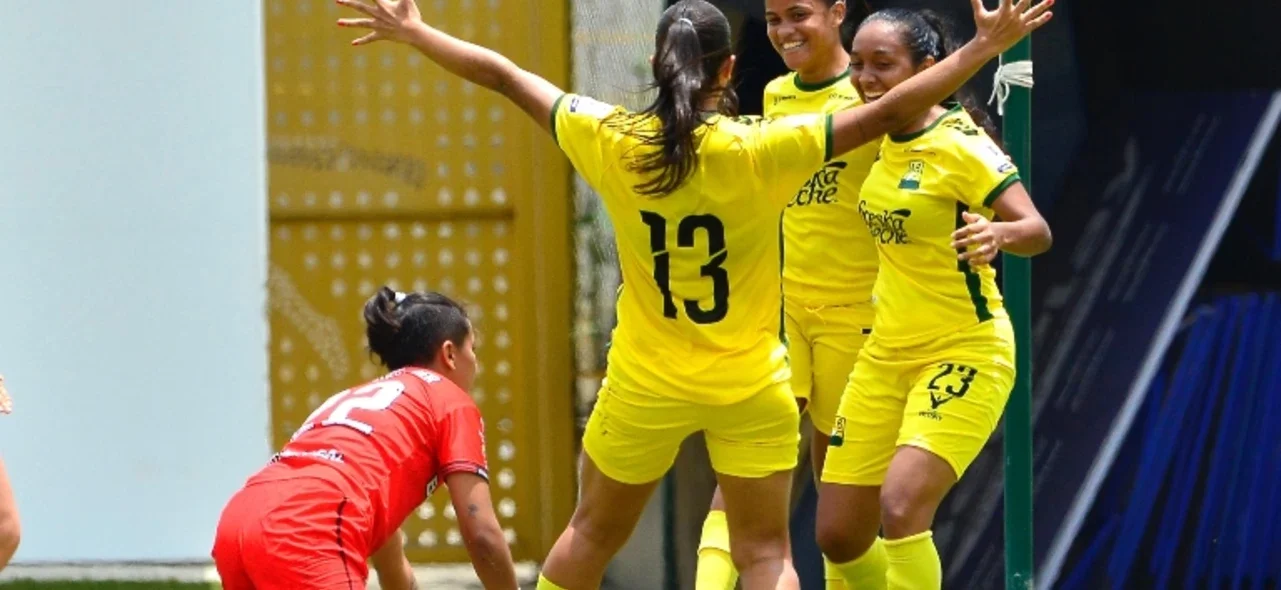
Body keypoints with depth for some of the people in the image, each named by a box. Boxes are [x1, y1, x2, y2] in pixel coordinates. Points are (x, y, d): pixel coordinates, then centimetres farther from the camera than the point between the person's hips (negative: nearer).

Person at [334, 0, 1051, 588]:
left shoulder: (613, 142, -12)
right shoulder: (758, 152, -20)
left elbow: (505, 76, 0)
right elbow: (889, 113, -20)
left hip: (644, 385, 3)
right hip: (750, 388, -3)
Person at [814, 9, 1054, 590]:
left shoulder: (959, 144, -16)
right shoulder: (885, 137, 5)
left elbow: (1037, 230, -23)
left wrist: (1000, 234, -41)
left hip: (965, 352, -8)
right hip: (886, 352, 8)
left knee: (900, 505, -26)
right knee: (839, 536, 6)